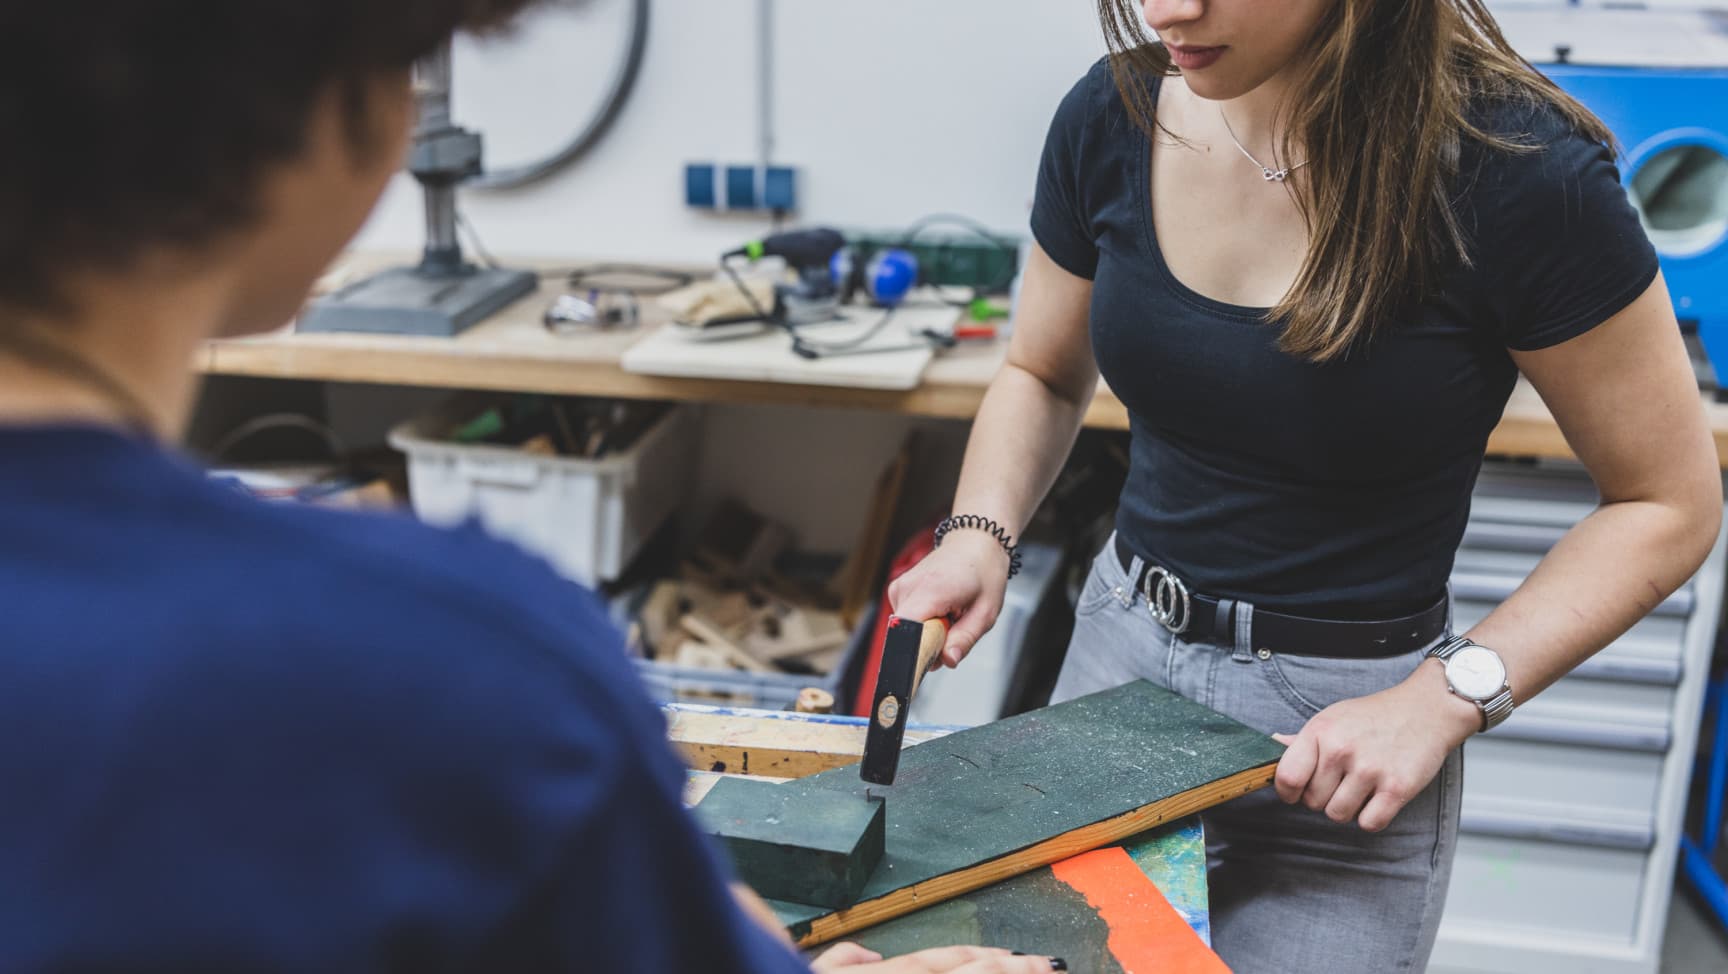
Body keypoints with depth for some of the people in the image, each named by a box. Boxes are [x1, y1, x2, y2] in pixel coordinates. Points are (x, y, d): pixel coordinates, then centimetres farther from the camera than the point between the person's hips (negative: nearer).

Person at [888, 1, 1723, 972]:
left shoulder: (1518, 172, -21)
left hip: (1342, 718, -4)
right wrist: (981, 536, -8)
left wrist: (1442, 701, -20)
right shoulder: (1113, 117, -7)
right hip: (1120, 643, 4)